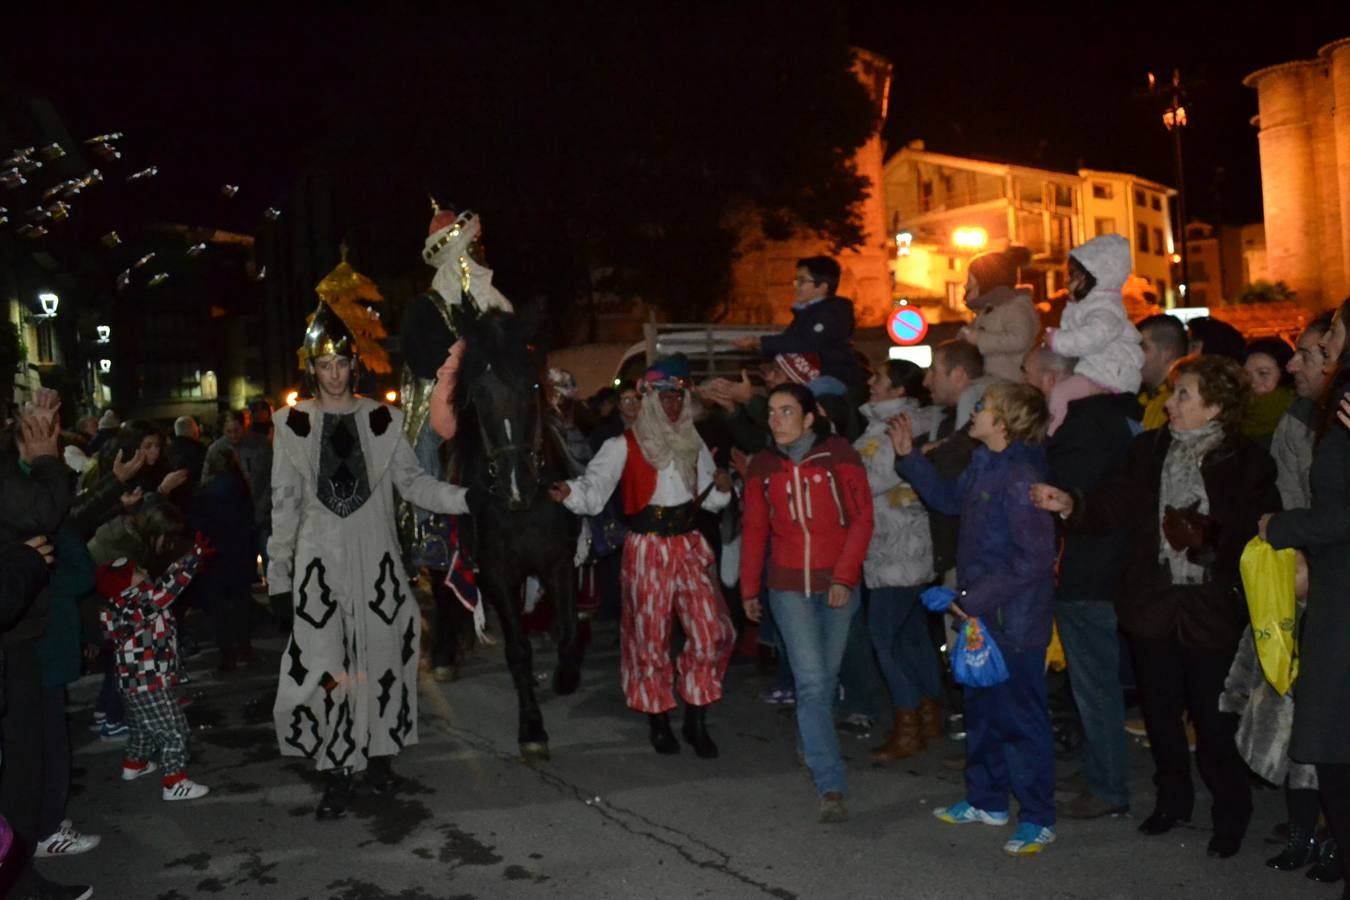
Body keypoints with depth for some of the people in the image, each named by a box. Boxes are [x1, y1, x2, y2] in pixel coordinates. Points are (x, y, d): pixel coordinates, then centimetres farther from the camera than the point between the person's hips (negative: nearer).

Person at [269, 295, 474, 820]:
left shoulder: (383, 419, 3)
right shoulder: (293, 424, 1)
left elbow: (413, 483, 1)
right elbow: (284, 504, 3)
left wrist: (467, 497, -14)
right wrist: (278, 573, 2)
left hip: (375, 559, 1)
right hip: (320, 561, -1)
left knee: (381, 656, 8)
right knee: (324, 663, -3)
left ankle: (377, 753, 25)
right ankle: (337, 773, 8)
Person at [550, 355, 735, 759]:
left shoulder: (693, 443, 10)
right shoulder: (625, 445, -4)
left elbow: (709, 499, 14)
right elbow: (595, 486, -13)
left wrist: (722, 488, -8)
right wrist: (569, 492, -34)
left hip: (689, 544, 4)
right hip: (647, 548, -4)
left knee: (712, 630, -2)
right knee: (651, 635, 5)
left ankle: (696, 719, 13)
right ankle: (659, 720, 21)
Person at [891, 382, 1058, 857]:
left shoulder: (1020, 478, -24)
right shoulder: (983, 465, 4)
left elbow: (1033, 560, -26)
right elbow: (950, 497, 23)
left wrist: (977, 597, -20)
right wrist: (908, 457, 17)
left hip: (1013, 621, -9)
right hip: (982, 616, 9)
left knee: (1020, 718, 3)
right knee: (981, 709, 20)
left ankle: (1038, 819, 19)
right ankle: (987, 799, 36)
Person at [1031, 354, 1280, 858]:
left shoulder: (1246, 462, -6)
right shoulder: (1148, 449, 5)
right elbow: (1112, 509, 2)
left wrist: (1207, 539, -21)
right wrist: (1070, 506, -15)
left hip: (1213, 613, -4)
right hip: (1153, 607, 4)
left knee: (1215, 722, 3)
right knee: (1160, 712, 14)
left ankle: (1231, 815, 25)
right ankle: (1173, 798, 34)